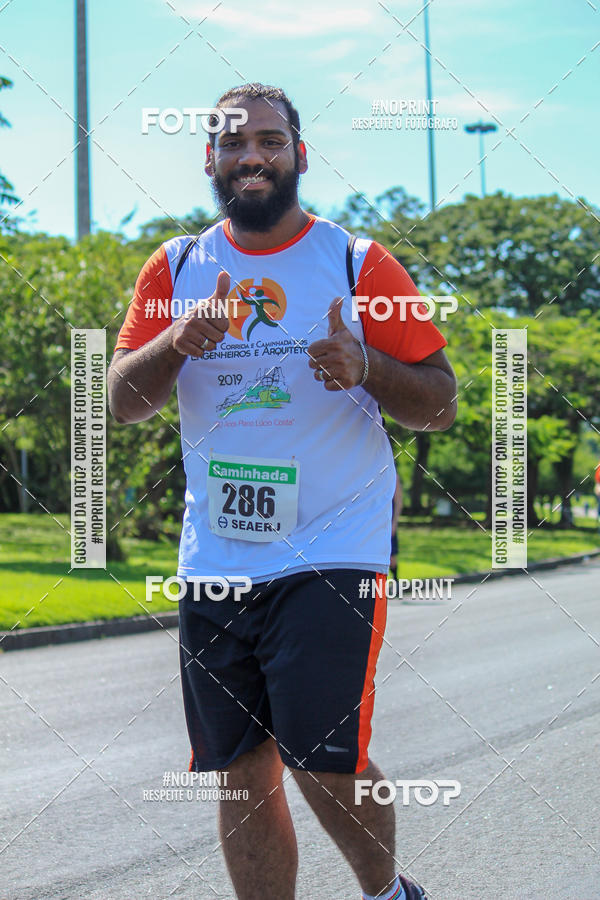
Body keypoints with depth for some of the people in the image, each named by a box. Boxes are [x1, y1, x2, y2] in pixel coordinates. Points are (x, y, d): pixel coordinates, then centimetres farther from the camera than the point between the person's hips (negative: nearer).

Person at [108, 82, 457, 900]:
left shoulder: (359, 264, 0)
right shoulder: (177, 269, 10)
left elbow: (440, 405, 0)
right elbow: (123, 400, 4)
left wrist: (365, 366, -20)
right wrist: (179, 342, -15)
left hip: (331, 553, -4)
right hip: (214, 559, 4)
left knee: (324, 764, -12)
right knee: (242, 772, 6)